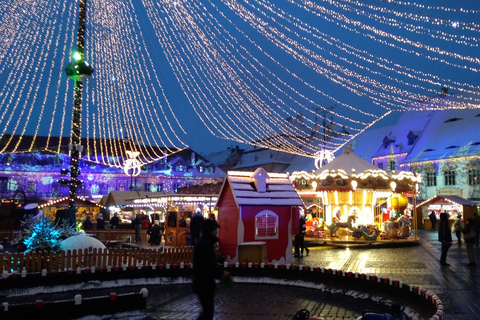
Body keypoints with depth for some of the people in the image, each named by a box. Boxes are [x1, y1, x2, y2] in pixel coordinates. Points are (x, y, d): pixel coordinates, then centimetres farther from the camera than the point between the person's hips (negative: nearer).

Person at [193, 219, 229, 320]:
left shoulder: (206, 242, 12)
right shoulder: (204, 244, -21)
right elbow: (207, 266, -27)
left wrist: (219, 270, 5)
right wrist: (221, 273, -16)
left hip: (205, 283, 10)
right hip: (204, 284, -10)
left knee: (208, 310, 17)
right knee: (208, 311, -5)